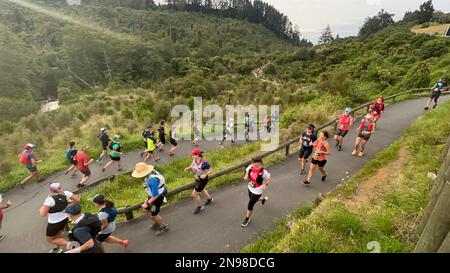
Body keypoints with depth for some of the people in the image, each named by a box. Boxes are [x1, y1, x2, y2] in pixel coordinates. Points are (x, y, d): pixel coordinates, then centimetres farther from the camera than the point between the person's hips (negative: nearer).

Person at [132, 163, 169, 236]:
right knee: (146, 209, 22)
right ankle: (157, 222, 43)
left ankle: (164, 226, 31)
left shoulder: (152, 180, -39)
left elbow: (155, 195, -32)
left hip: (158, 196, -9)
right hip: (153, 194, 9)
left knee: (153, 215, 6)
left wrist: (147, 203, -19)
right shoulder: (151, 171, -13)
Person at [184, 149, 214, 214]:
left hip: (202, 180, -8)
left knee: (194, 194, 0)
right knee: (201, 190, 31)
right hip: (197, 178, 8)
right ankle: (210, 199, 59)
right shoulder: (194, 160, -12)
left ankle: (199, 207, 27)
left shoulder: (204, 163, -33)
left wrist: (205, 174, -40)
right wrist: (187, 168, -15)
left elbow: (211, 170, -24)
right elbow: (192, 166, 6)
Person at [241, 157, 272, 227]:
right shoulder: (250, 167, -16)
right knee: (252, 200, 30)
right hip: (250, 188, 7)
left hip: (257, 191, -6)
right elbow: (247, 171, 7)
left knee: (250, 205, 3)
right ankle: (263, 199, 60)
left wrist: (265, 185, -28)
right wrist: (246, 176, -14)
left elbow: (270, 179, -13)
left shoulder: (263, 172, -30)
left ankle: (247, 218, 32)